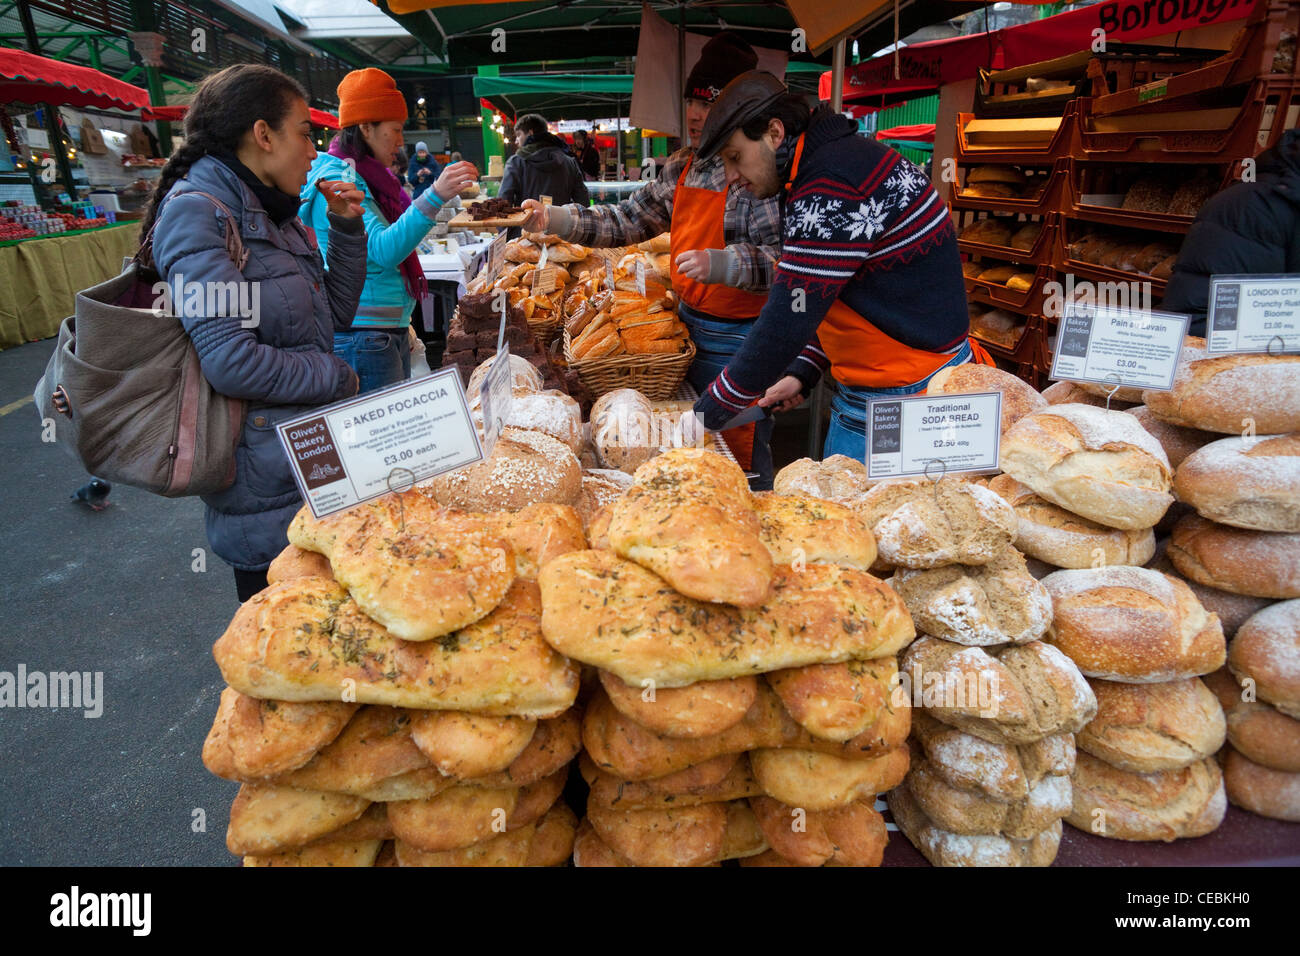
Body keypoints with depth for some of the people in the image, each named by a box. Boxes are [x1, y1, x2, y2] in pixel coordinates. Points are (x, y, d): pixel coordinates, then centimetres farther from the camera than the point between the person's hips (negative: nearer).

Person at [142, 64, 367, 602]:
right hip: (267, 470, -8)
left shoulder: (270, 213, 10)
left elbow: (336, 312, 16)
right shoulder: (196, 211, -16)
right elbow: (232, 361, -25)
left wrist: (346, 228, 5)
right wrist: (336, 377, -11)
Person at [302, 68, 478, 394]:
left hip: (392, 330, 10)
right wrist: (435, 196, -33)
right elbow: (383, 250, -27)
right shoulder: (337, 180, -13)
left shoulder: (370, 177, 16)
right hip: (361, 335, -10)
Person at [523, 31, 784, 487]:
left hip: (738, 341, -8)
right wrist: (556, 219, 2)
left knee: (742, 460, 4)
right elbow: (630, 220, 12)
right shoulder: (682, 167, 9)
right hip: (690, 325, 8)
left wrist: (721, 264, -33)